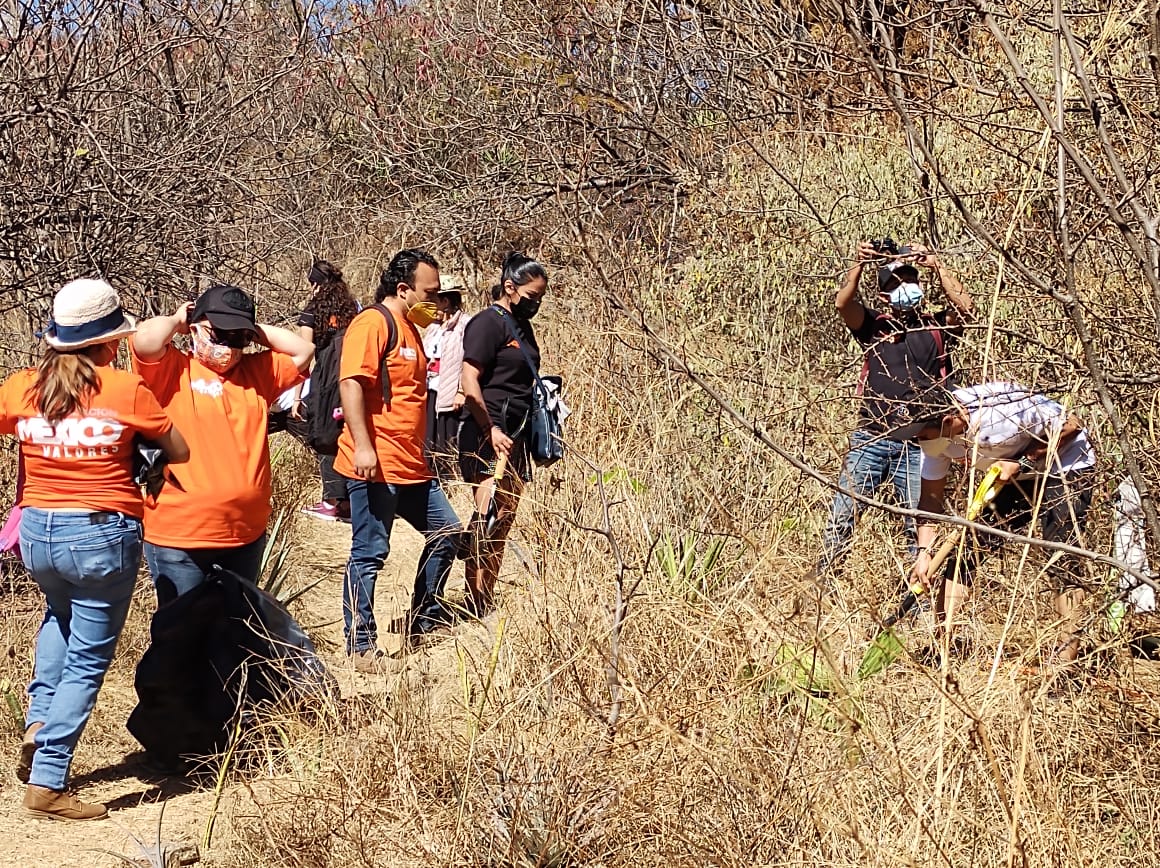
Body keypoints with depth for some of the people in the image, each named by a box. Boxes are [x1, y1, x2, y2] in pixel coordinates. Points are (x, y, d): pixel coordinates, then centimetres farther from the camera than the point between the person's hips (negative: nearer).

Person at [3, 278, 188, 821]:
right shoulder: (126, 389, -10)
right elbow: (180, 452, 0)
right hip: (102, 536, -5)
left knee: (60, 616, 36)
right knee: (87, 661, 6)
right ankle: (46, 782, 2)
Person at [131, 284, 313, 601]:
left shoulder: (256, 371, 11)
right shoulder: (173, 370, -5)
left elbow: (303, 350, 8)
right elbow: (144, 341, -22)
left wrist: (254, 331, 6)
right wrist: (176, 320, -3)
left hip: (247, 532, 5)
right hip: (179, 535, -5)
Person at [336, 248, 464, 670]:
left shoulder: (410, 328, 19)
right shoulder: (373, 324, -11)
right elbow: (351, 383, -21)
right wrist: (362, 446, -27)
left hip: (411, 466, 10)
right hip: (376, 465, -10)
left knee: (447, 532, 15)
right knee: (370, 553, -5)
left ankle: (425, 619, 28)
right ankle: (360, 644, 4)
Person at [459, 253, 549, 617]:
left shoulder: (522, 326, 17)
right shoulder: (488, 323, -9)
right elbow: (469, 382, -15)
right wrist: (491, 430, -18)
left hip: (513, 437, 9)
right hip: (487, 436, -9)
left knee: (505, 519, 8)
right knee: (489, 520, -12)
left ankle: (488, 600, 13)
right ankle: (476, 605, -10)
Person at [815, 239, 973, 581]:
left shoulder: (937, 328, 6)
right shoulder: (874, 326, 9)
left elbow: (963, 306, -13)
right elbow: (843, 303, -8)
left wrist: (935, 265, -14)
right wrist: (858, 265, -21)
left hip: (917, 445, -1)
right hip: (869, 439, 1)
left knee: (919, 525, 4)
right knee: (842, 516, -1)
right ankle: (820, 579, 5)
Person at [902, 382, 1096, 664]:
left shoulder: (999, 412, -37)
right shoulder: (935, 436, -16)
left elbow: (1071, 424, -25)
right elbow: (931, 498, -7)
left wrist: (1021, 462, -29)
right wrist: (924, 551, -18)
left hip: (1066, 464, -7)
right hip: (1016, 479, 7)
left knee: (1062, 554, -19)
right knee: (968, 547, -2)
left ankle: (1068, 649, -14)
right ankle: (942, 638, 2)